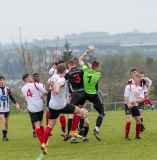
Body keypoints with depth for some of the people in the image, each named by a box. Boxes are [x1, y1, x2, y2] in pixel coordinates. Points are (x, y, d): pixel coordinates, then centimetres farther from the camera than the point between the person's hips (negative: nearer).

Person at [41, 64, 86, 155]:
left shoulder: (53, 77, 8)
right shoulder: (62, 79, -15)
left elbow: (49, 81, 33)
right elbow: (58, 83, -40)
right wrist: (57, 89, -63)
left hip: (52, 105, 7)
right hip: (61, 105, -7)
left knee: (50, 126, 7)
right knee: (79, 111, 13)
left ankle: (44, 144, -7)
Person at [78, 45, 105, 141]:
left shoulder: (86, 70, -7)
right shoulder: (98, 74, -14)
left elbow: (80, 60, 7)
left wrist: (87, 52, 10)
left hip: (86, 94, 5)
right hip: (95, 95, -5)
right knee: (102, 113, 0)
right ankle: (96, 130, -17)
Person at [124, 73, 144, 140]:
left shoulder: (141, 89, 7)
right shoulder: (129, 86, -5)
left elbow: (141, 99, -4)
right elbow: (125, 96, -11)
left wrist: (135, 101, -24)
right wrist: (128, 104, -27)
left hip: (135, 106, 5)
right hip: (128, 105, -5)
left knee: (138, 121, 7)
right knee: (129, 120, -19)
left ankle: (137, 136, 23)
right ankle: (126, 136, -12)